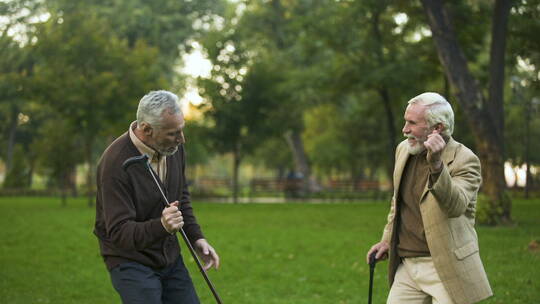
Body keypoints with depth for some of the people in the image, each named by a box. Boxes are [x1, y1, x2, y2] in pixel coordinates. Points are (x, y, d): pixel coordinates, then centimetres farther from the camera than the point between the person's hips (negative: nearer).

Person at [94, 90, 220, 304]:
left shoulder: (173, 147, -4)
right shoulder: (116, 163, -26)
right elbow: (119, 231, -26)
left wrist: (196, 237, 4)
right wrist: (161, 226, -41)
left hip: (170, 258, 7)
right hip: (130, 260, -7)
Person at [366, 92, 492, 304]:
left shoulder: (464, 160, -12)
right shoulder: (403, 149, 9)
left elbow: (455, 206, -29)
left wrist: (436, 164, -39)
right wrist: (387, 240, 21)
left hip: (446, 268, -6)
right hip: (406, 266, 6)